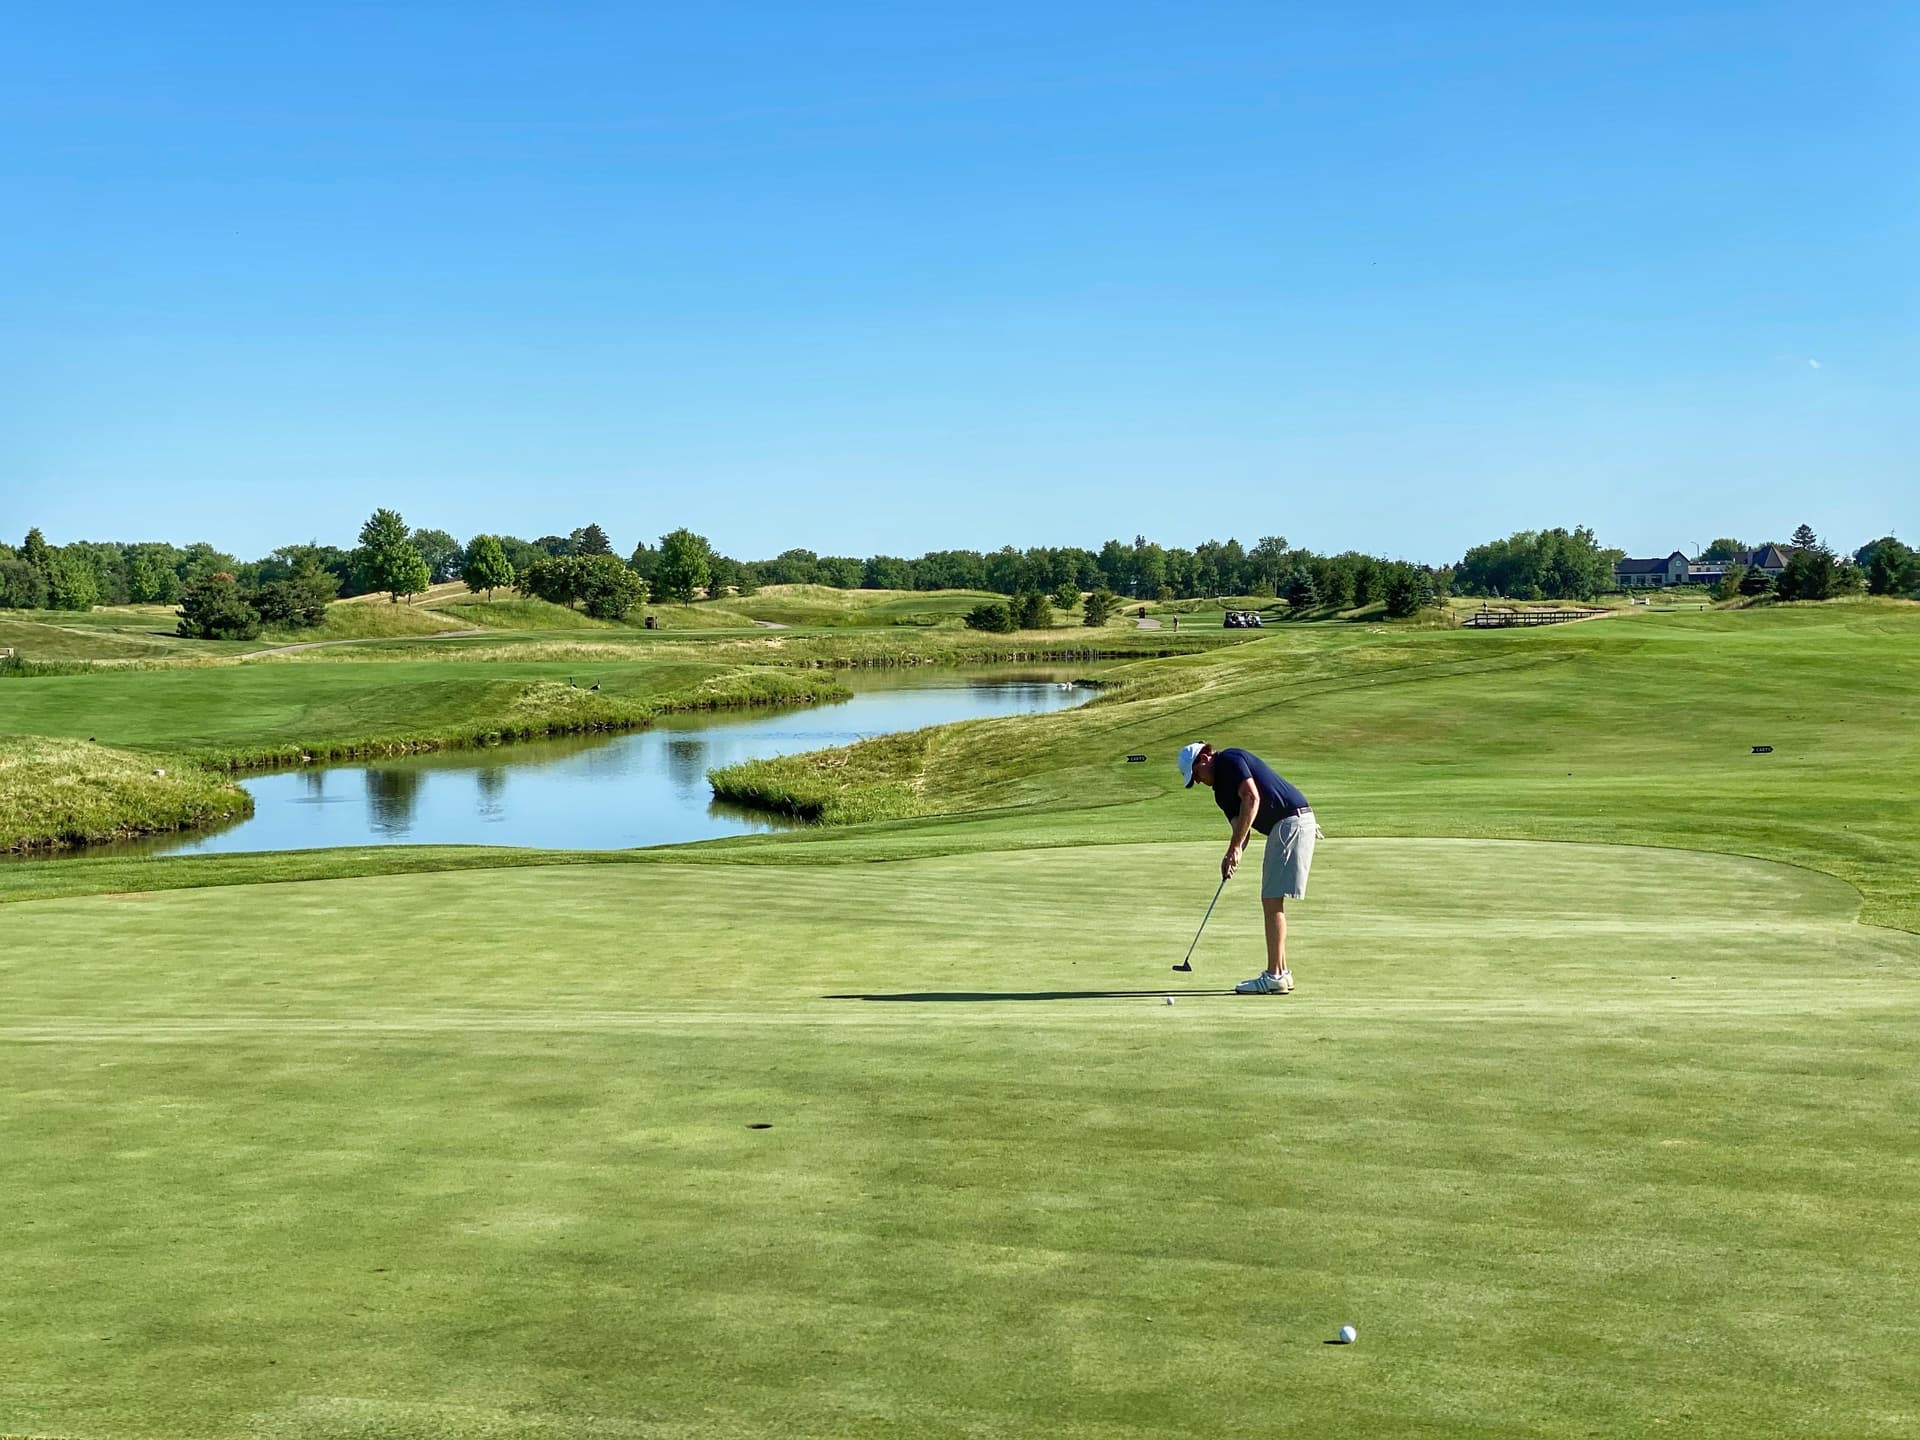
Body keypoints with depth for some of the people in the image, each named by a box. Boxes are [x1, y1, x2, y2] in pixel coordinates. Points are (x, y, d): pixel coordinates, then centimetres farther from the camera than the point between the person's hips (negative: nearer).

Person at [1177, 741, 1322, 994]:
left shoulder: (1230, 760, -6)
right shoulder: (1221, 790, 21)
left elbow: (1252, 798, -19)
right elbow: (1241, 827, 14)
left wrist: (1235, 847, -20)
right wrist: (1233, 856, -7)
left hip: (1293, 820, -10)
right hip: (1282, 827, 10)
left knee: (1272, 901, -9)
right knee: (1272, 902, 13)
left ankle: (1274, 977, -8)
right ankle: (1281, 973, 16)